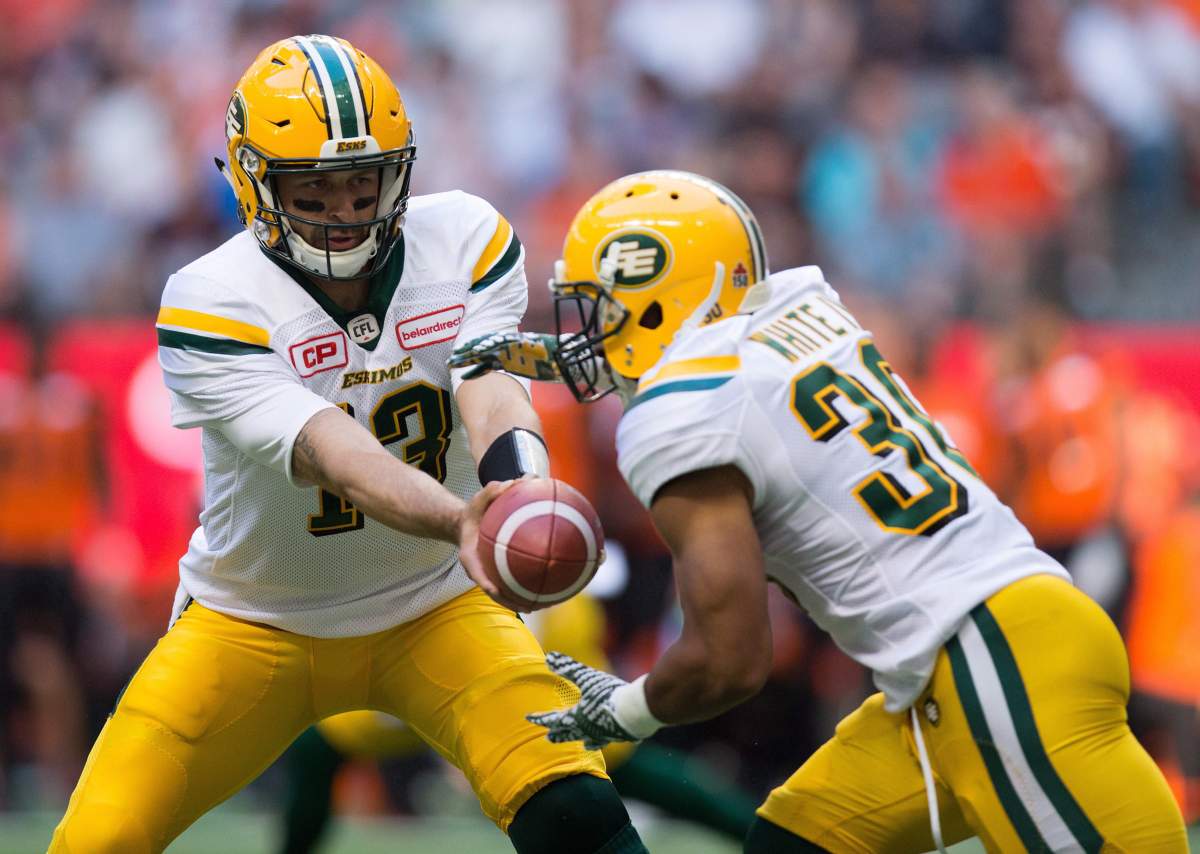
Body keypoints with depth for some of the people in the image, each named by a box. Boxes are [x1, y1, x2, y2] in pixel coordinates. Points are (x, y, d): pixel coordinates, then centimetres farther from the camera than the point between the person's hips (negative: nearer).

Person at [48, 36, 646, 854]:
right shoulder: (213, 304, -21)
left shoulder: (466, 241, -10)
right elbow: (335, 456, -34)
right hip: (254, 624, -1)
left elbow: (490, 393, -24)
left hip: (436, 611, 2)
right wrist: (459, 522, -53)